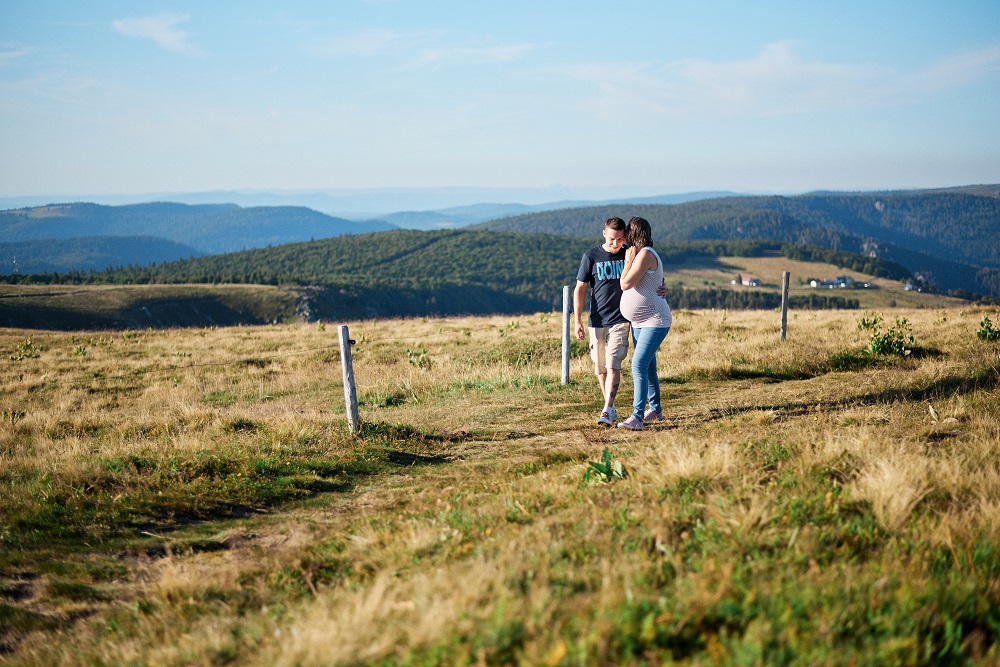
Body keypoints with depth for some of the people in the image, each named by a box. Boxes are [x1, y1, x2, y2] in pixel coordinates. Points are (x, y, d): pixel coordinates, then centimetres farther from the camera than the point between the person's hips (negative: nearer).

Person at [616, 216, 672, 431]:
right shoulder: (640, 254, 14)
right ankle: (655, 409, 31)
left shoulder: (645, 254, -18)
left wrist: (628, 261, -11)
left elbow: (625, 284, -22)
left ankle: (637, 417, -22)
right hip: (639, 322, 10)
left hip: (654, 321, -10)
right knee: (648, 367, 18)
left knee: (639, 366, -19)